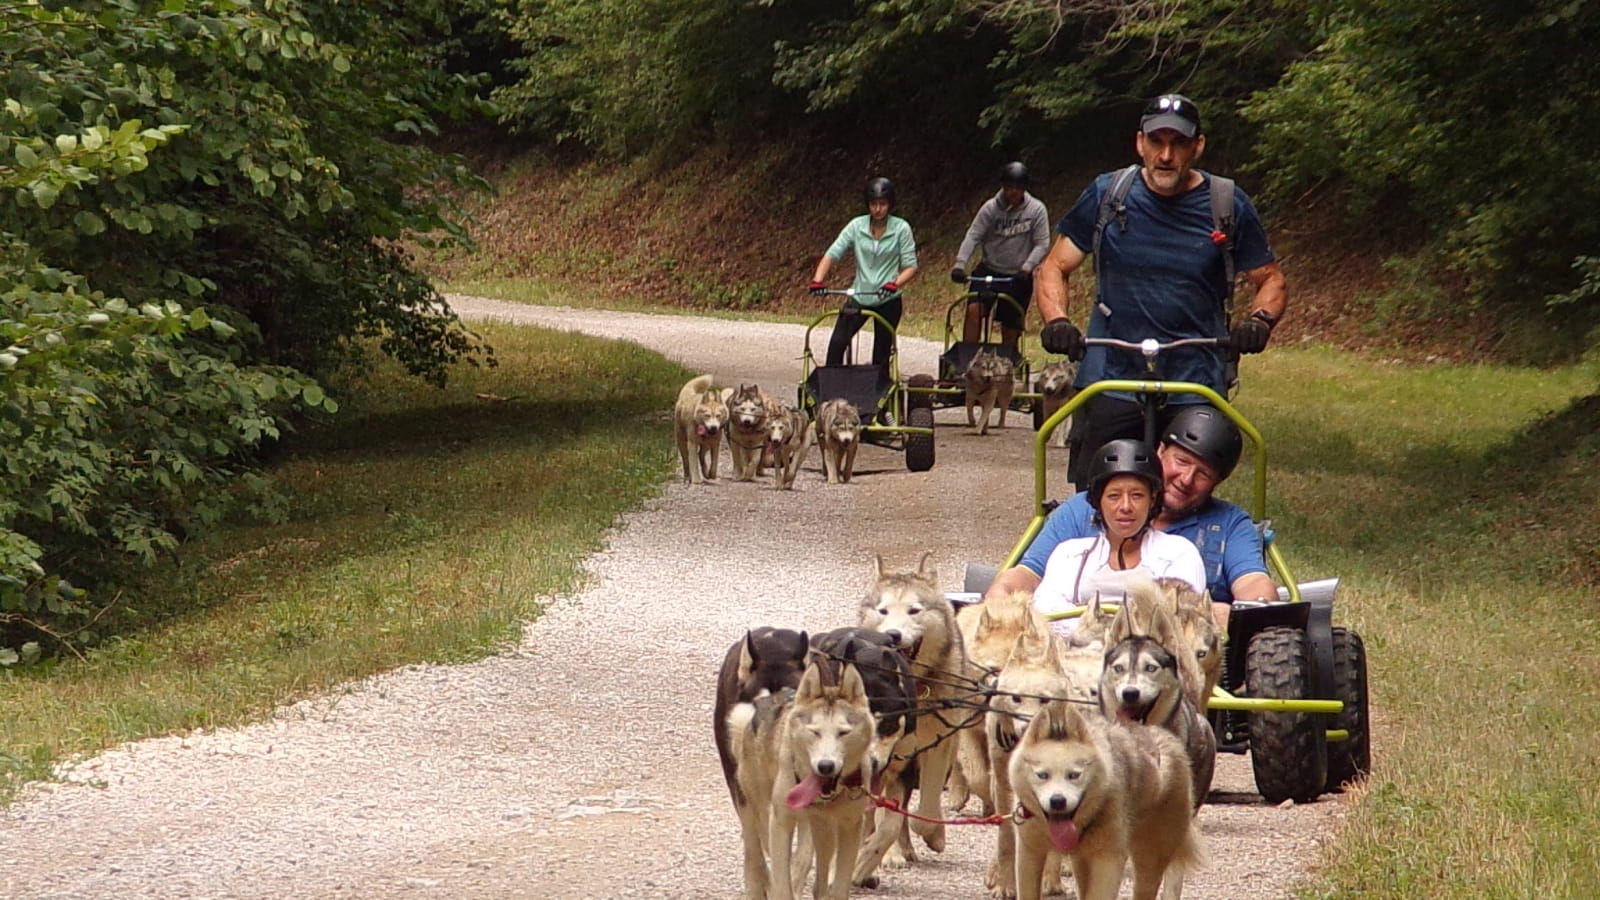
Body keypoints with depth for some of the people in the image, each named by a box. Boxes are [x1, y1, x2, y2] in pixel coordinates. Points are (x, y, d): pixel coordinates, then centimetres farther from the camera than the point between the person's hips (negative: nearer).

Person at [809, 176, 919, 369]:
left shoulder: (901, 229, -6)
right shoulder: (857, 226, -2)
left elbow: (910, 267, -8)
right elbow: (832, 254, -7)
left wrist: (895, 284, -27)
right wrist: (817, 280, -23)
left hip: (888, 301, -1)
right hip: (859, 296, 1)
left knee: (881, 353, 3)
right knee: (837, 343, -14)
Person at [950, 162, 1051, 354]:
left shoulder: (1036, 210, -6)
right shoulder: (991, 208, -6)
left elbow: (1042, 244, -7)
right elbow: (973, 236, -10)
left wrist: (1026, 268, -22)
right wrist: (960, 265, -23)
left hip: (1017, 278, 0)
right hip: (989, 271, 0)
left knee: (1010, 331, 3)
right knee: (974, 309, -23)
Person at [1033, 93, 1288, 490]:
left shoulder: (1228, 206, 4)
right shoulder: (1106, 195, 5)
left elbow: (1271, 281, 12)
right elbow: (1054, 267, 11)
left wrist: (1259, 320, -10)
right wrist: (1056, 320, -10)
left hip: (1195, 390, 0)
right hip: (1110, 383, 0)